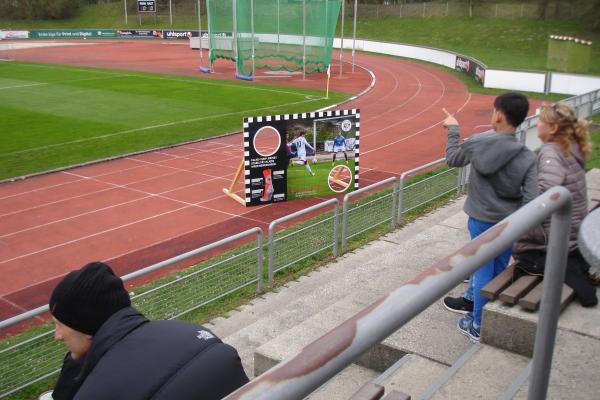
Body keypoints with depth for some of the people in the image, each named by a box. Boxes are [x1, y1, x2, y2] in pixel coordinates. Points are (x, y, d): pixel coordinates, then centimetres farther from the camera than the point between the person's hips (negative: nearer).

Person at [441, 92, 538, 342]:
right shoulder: (527, 157, -10)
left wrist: (453, 130, 17)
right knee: (500, 272, 17)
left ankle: (478, 326, 18)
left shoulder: (478, 143, -15)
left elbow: (452, 159, 4)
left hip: (482, 220, -2)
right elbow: (531, 199, -14)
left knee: (483, 272, 8)